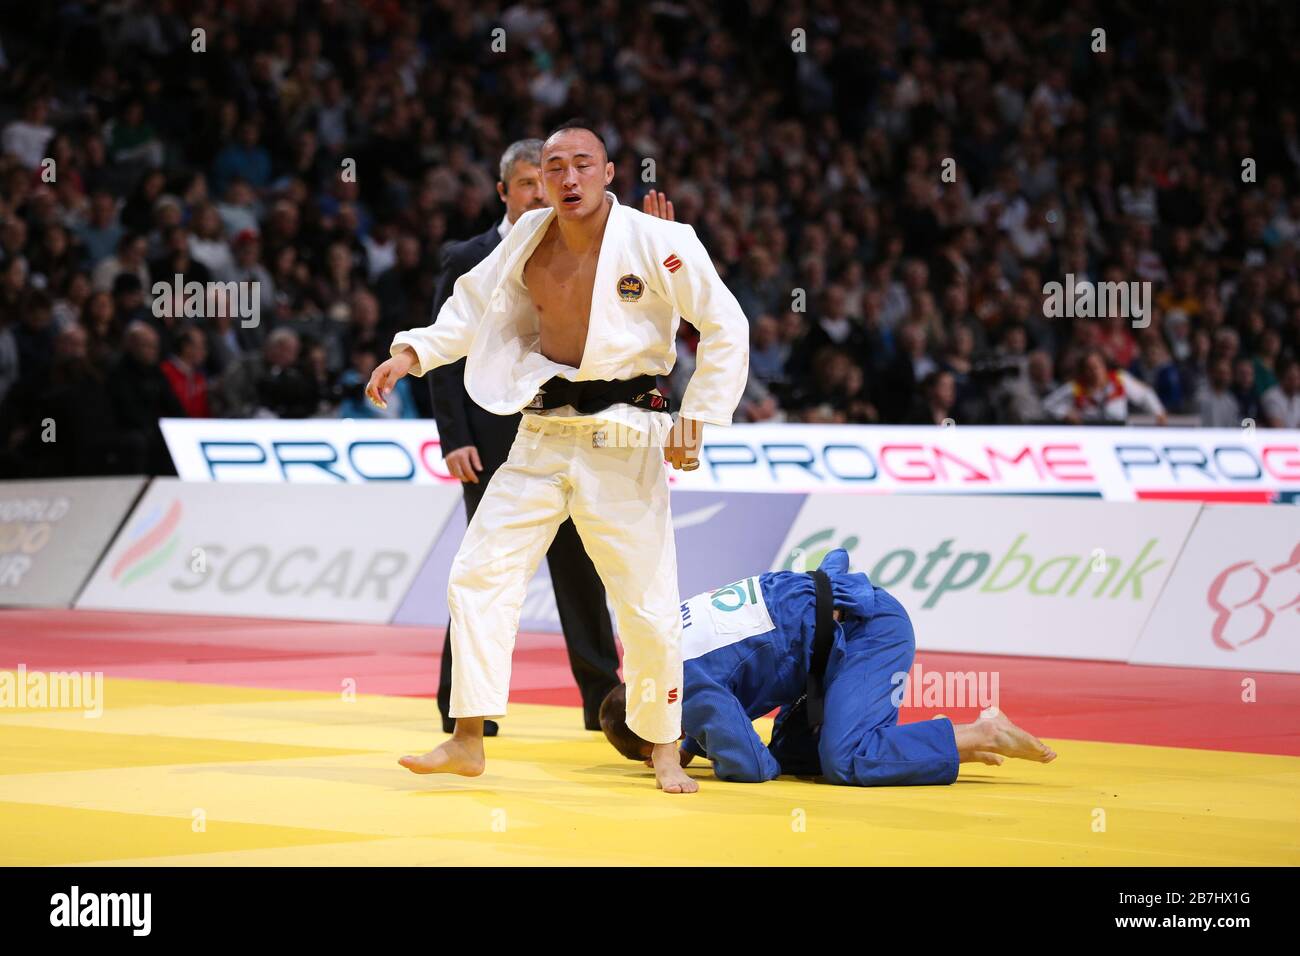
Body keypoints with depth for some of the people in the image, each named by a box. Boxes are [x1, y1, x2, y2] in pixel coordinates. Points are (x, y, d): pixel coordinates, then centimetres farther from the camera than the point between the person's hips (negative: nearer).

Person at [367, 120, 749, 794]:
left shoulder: (654, 241, -12)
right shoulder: (529, 239, 3)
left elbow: (725, 326, -10)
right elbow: (473, 308, 16)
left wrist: (698, 419, -12)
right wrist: (412, 354, 2)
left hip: (623, 446, -5)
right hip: (540, 440, 5)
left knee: (647, 601, 1)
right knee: (478, 573, -1)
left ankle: (663, 750, 21)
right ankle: (468, 741, 6)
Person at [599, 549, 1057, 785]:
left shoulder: (686, 689, -20)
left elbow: (753, 766, -22)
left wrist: (693, 749, -3)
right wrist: (689, 747, 9)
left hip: (868, 629, -11)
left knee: (845, 762, -24)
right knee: (792, 754, 9)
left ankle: (981, 735, -13)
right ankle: (947, 741, 8)